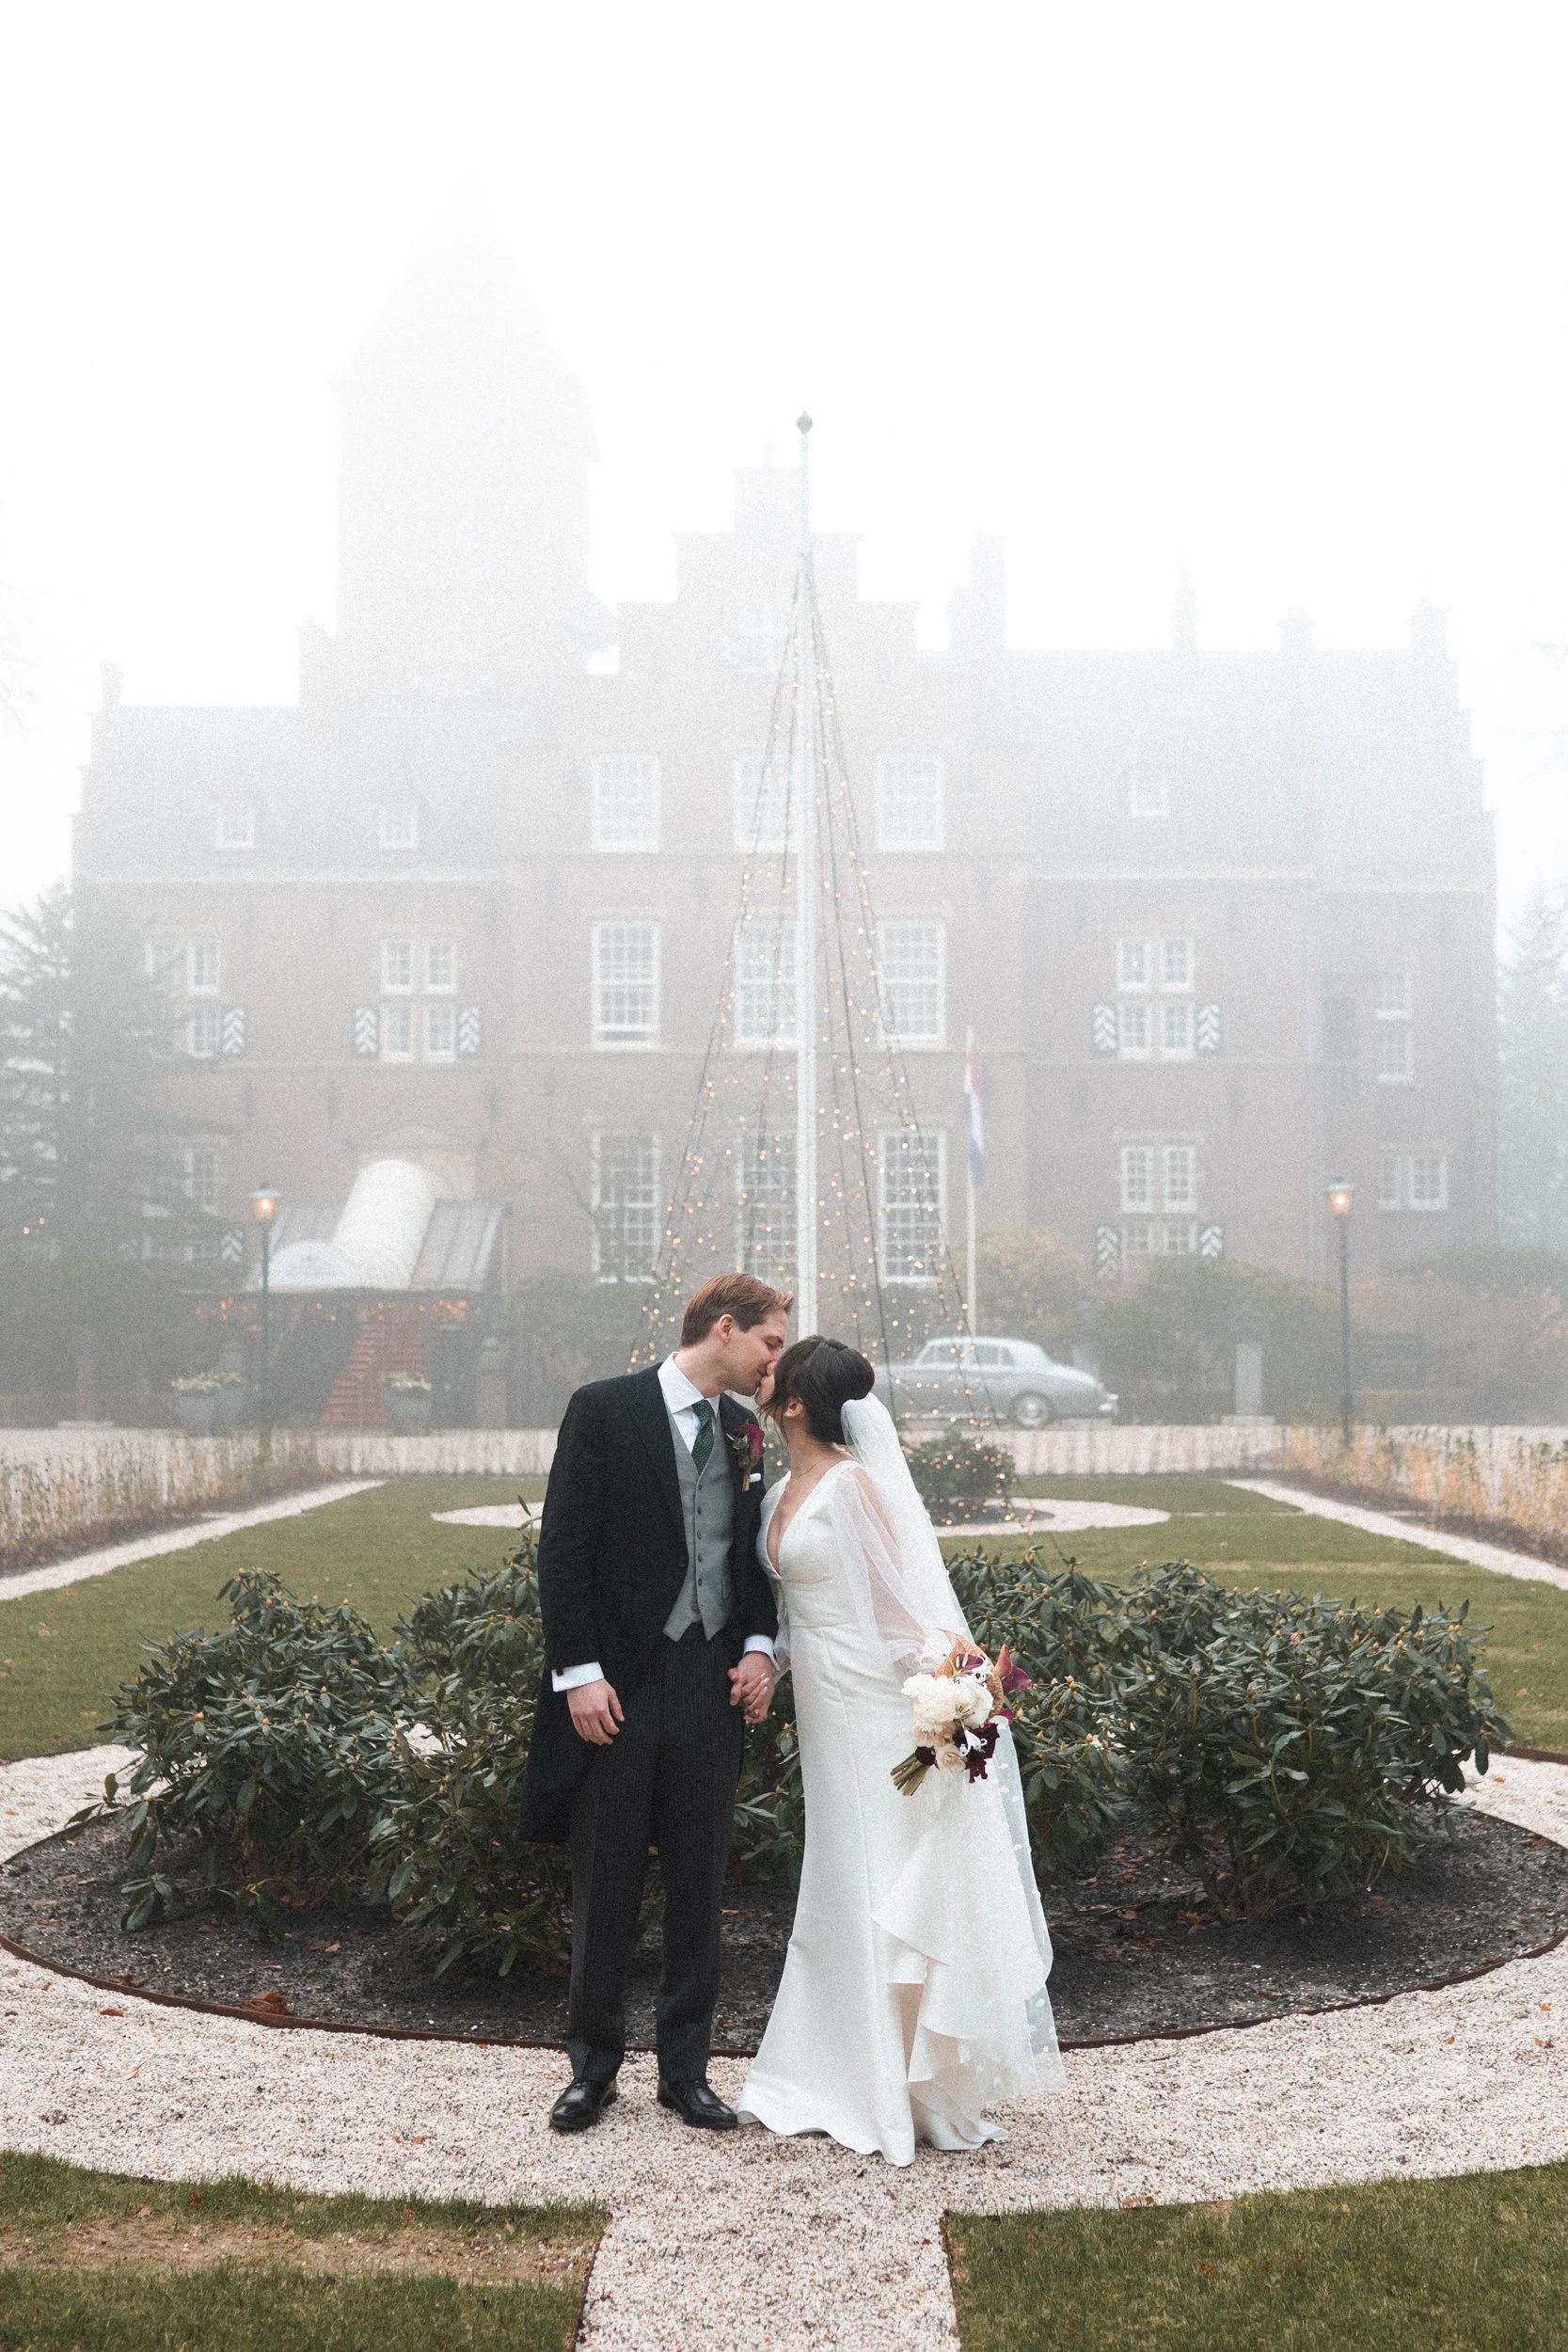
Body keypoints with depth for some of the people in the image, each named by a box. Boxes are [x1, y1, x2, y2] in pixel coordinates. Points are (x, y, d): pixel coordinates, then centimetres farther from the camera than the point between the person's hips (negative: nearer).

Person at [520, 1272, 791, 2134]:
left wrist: (760, 1645, 1)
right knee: (605, 1887, 7)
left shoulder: (745, 1431, 9)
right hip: (618, 1681, -4)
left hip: (712, 1683, 5)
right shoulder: (604, 1410, -7)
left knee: (699, 1886, 11)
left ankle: (685, 2070, 24)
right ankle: (594, 2065, 23)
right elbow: (564, 1550, -9)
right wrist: (577, 1672, -14)